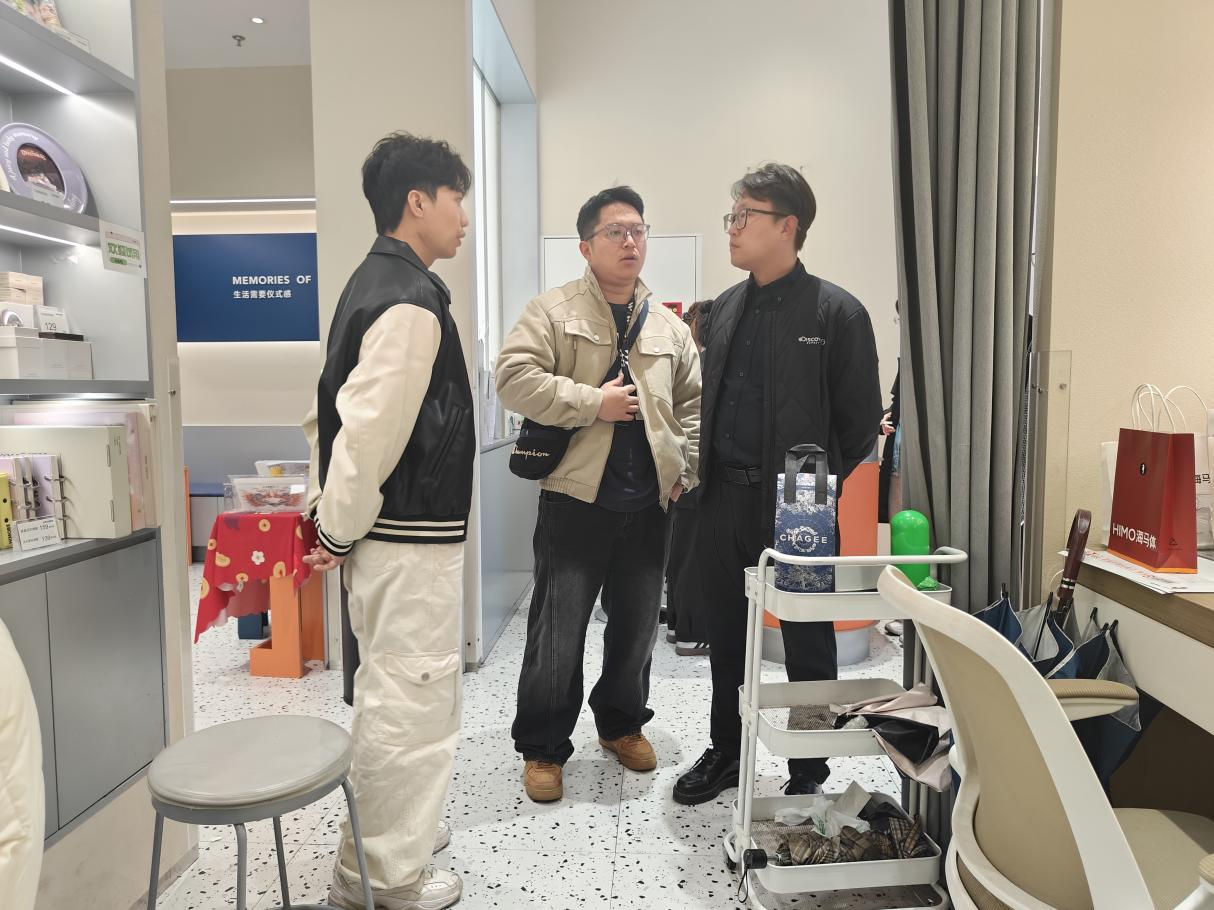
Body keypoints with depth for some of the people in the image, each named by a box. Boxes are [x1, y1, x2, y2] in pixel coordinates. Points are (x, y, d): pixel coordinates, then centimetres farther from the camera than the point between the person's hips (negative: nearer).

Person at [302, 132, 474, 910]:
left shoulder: (379, 284, 12)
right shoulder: (410, 302, -19)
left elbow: (339, 407, 15)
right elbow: (369, 428, -24)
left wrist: (332, 517, 14)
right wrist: (339, 531, -12)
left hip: (398, 534, 11)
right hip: (412, 542, -11)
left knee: (392, 693, 23)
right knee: (412, 701, 4)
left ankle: (393, 832, 43)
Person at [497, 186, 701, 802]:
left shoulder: (669, 327, 12)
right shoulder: (552, 312, -2)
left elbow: (695, 401, 18)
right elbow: (514, 378, -14)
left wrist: (688, 468, 6)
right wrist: (594, 402, -17)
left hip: (648, 502, 5)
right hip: (575, 498, -4)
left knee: (637, 623, 16)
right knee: (558, 629, 2)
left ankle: (622, 723, 38)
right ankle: (543, 746, 20)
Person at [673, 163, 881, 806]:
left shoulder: (836, 312, -8)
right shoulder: (725, 308, 11)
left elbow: (860, 421, -6)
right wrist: (707, 475, 10)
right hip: (724, 500, 6)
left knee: (807, 645, 9)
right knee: (726, 638, 17)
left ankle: (809, 773, 27)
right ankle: (725, 753, 36)